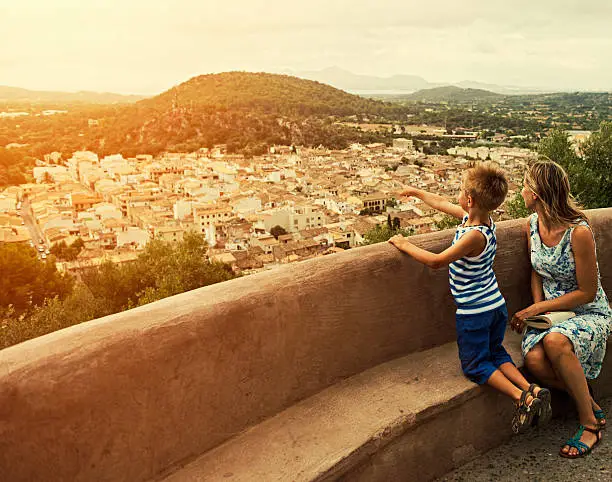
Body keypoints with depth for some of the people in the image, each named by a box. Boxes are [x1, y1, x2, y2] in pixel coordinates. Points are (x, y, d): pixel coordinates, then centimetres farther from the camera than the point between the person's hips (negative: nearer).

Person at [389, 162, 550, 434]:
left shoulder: (475, 236, -27)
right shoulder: (483, 221, 0)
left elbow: (437, 261, -28)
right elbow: (442, 204, 13)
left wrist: (405, 245, -17)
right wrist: (415, 192, 24)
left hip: (473, 312, -9)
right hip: (496, 306, 9)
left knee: (475, 365, 5)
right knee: (495, 352, 22)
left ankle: (521, 397, -5)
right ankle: (532, 389, 9)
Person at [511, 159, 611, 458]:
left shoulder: (578, 232, -21)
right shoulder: (533, 225, 0)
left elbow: (587, 292, -17)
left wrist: (536, 309, -19)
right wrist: (536, 306, -4)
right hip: (551, 311, 5)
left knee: (555, 341, -38)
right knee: (534, 359, -25)